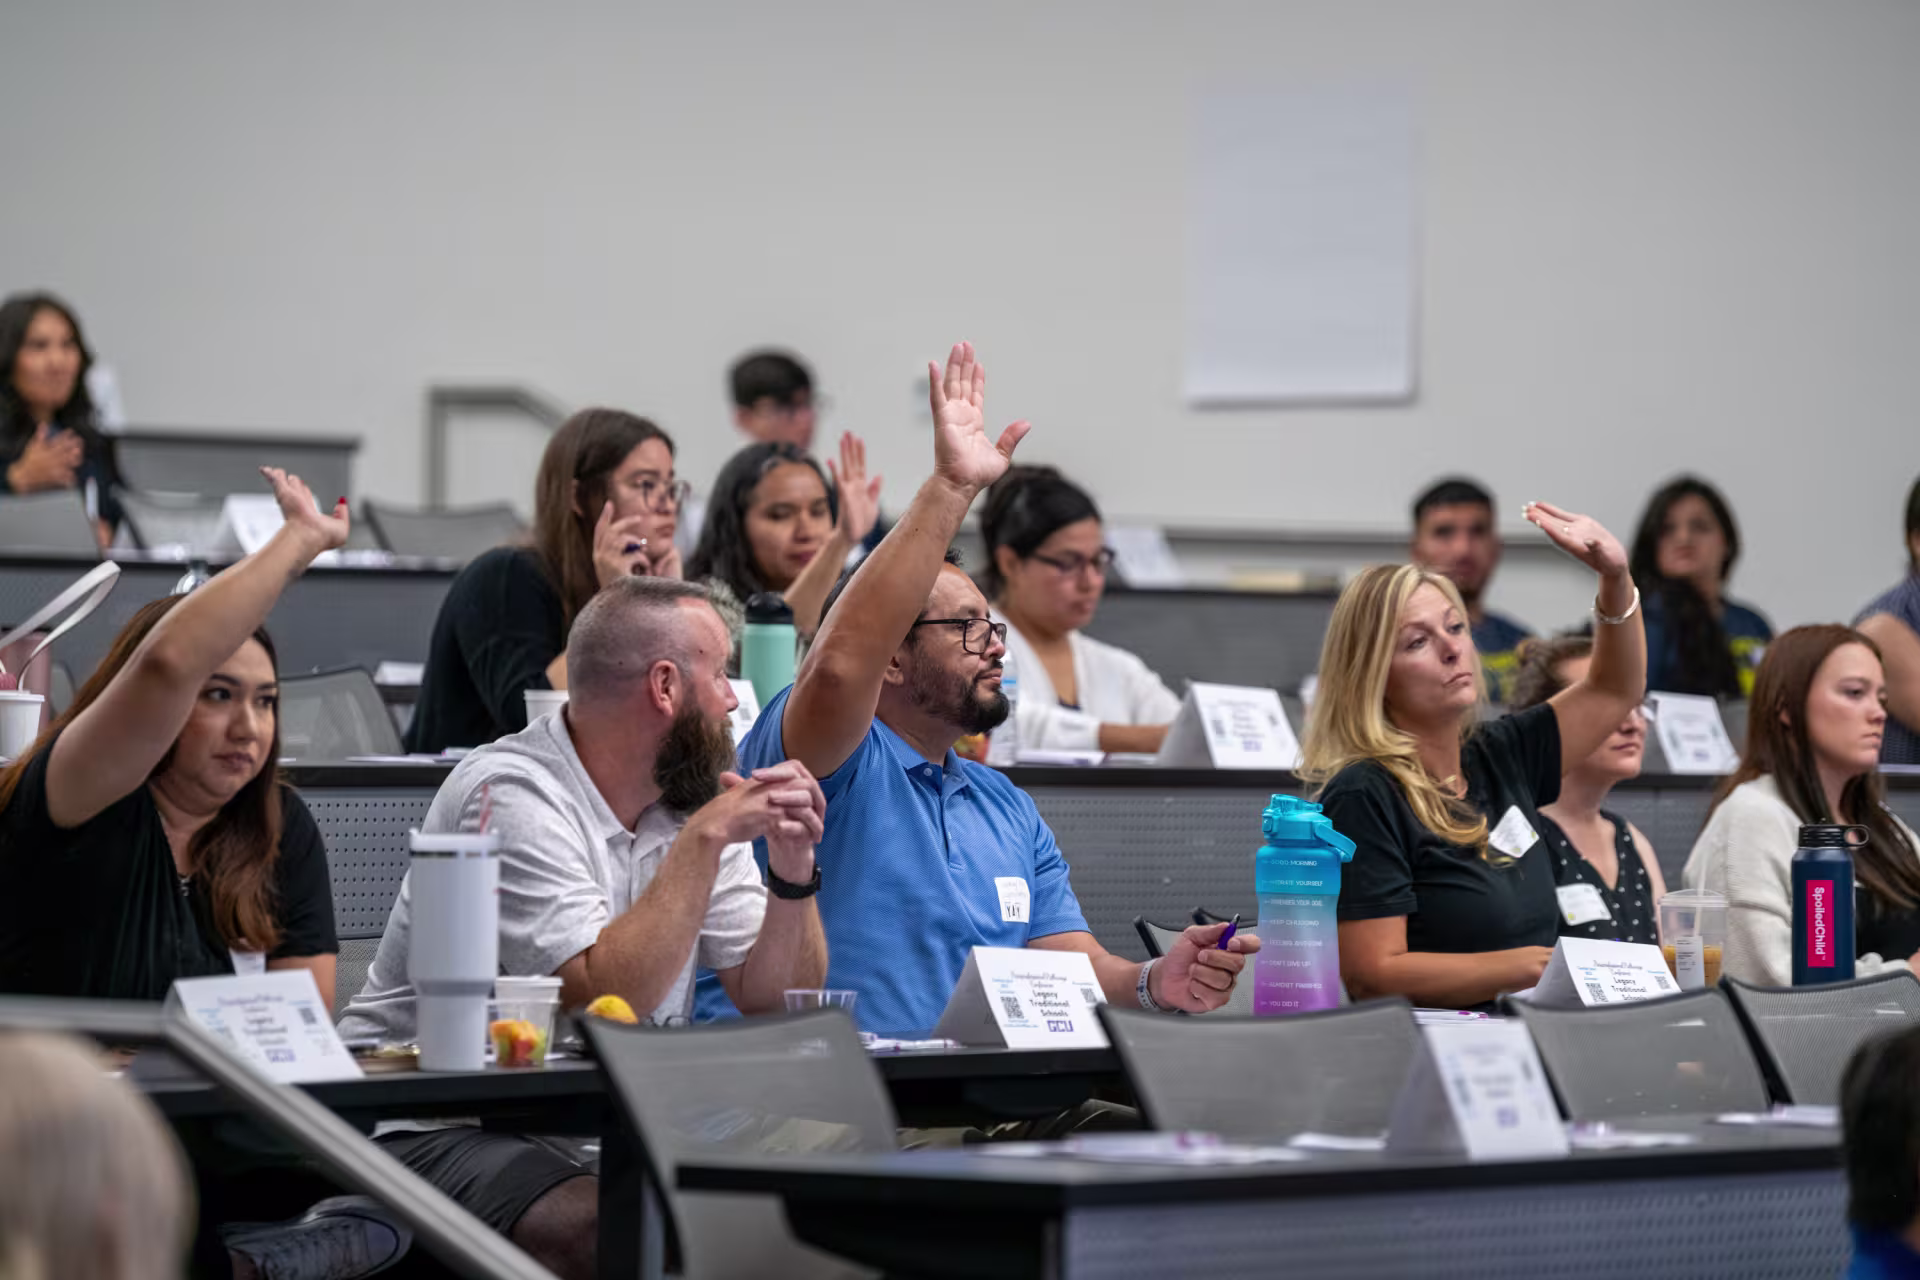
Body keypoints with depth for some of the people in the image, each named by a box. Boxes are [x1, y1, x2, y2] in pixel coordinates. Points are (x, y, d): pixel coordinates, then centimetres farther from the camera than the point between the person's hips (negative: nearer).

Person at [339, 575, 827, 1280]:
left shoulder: (689, 800, 9)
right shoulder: (509, 793, -15)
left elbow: (778, 1006, 6)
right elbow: (605, 997, -25)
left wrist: (793, 869, -10)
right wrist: (705, 839, -21)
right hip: (437, 1131, -7)